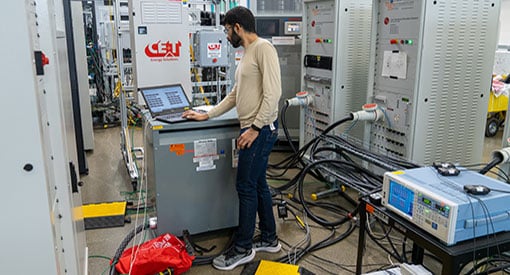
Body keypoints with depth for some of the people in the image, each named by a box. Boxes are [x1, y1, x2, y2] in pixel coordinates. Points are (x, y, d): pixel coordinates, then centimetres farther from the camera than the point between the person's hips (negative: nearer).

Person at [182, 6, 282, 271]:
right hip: (251, 129, 10)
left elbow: (273, 92, -21)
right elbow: (234, 96, 21)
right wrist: (206, 115, 18)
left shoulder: (263, 48, -13)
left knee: (246, 187, -1)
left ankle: (243, 248, 14)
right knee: (258, 185, 16)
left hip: (261, 130, -10)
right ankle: (269, 239, 30)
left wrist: (255, 128, -21)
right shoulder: (246, 55, 18)